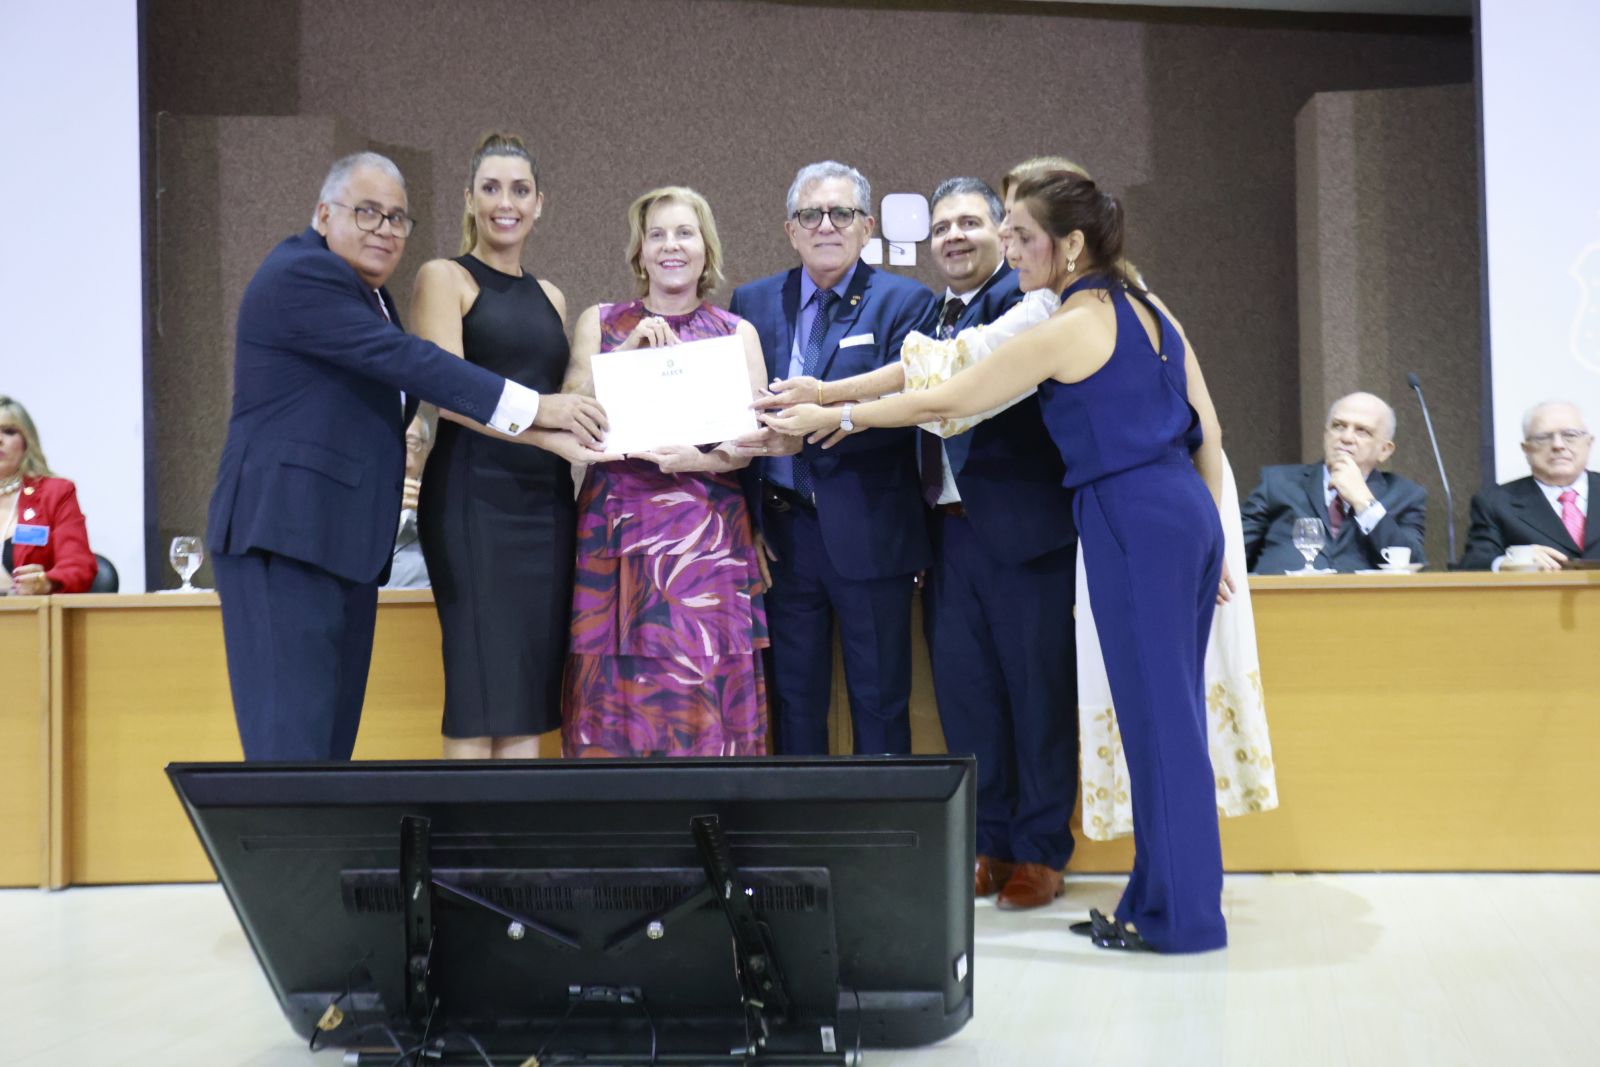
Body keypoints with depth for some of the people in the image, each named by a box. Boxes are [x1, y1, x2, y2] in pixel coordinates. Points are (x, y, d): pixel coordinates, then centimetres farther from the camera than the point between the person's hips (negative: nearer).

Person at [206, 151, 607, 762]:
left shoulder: (369, 295, 21)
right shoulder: (301, 275, -11)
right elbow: (405, 360, -19)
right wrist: (532, 407, -19)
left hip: (346, 545, 10)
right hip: (284, 534, -10)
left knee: (333, 740, 8)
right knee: (292, 741, -11)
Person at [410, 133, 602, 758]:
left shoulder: (550, 298, 20)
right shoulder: (445, 278, 3)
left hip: (546, 500, 6)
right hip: (475, 496, -6)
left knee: (531, 704, 4)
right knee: (480, 691, -9)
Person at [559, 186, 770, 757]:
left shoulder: (737, 333, 11)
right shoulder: (599, 323, 12)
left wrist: (703, 459, -15)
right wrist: (627, 351, -9)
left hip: (707, 533, 0)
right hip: (618, 530, 0)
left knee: (704, 698, -3)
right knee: (616, 693, -3)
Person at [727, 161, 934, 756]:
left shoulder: (904, 303, 0)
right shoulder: (752, 302, 12)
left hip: (868, 532, -3)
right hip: (783, 530, 3)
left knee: (880, 704, 5)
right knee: (793, 702, 12)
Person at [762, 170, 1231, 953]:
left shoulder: (1066, 329, -10)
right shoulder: (1150, 312, 14)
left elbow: (944, 401, -6)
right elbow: (1208, 431, 14)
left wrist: (838, 415, 4)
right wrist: (1206, 535, 19)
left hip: (1133, 520, -9)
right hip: (1188, 509, 9)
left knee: (1156, 712, -2)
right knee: (1171, 711, 12)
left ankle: (1179, 914, 7)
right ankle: (1165, 897, 21)